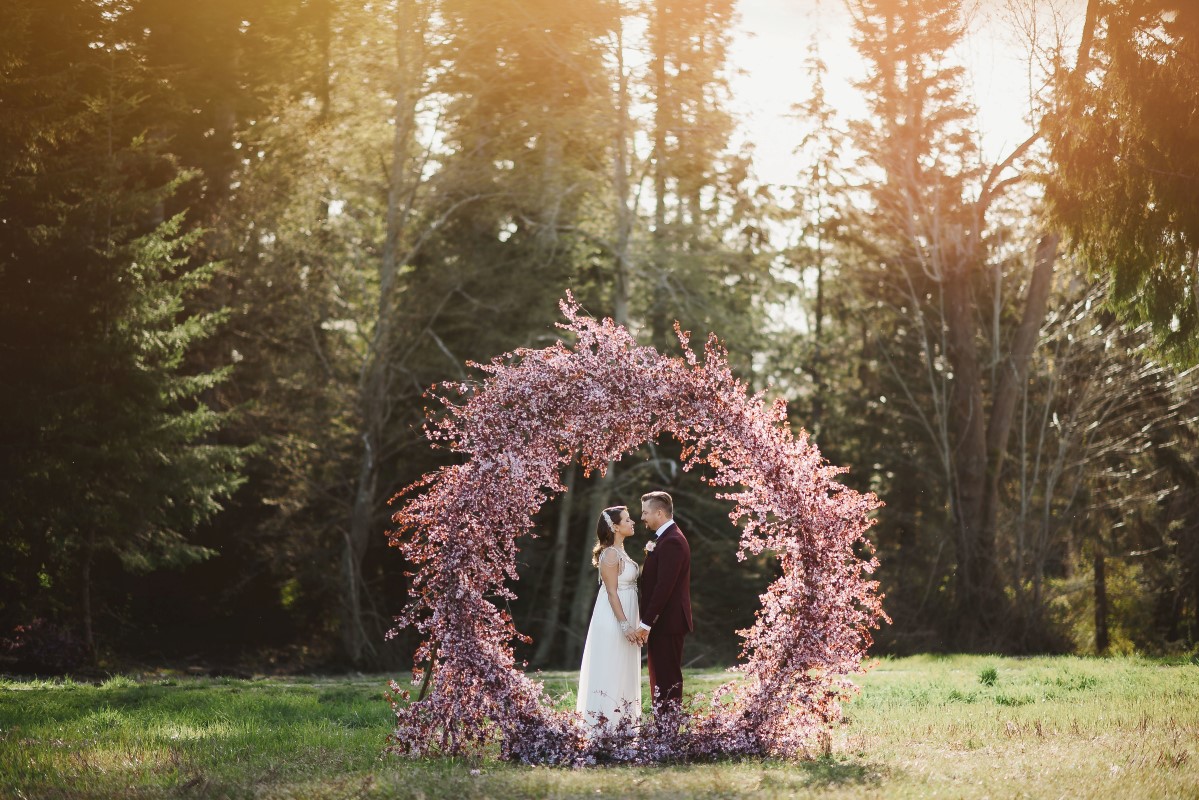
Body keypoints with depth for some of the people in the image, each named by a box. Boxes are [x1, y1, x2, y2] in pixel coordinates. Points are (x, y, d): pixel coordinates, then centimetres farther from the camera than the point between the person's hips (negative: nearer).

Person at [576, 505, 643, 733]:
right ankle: (604, 723, -2)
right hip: (613, 619, -10)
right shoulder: (611, 554, -16)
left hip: (623, 617, 10)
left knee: (622, 672, 12)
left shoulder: (619, 552, 13)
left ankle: (620, 720, 18)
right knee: (611, 671, -6)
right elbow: (612, 592, -19)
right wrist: (625, 625, -22)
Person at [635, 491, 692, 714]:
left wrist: (646, 623, -21)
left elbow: (664, 586, -22)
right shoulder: (667, 538, 15)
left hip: (666, 622, -10)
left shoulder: (671, 541, -17)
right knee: (661, 678, 12)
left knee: (667, 679, -8)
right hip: (662, 621, 10)